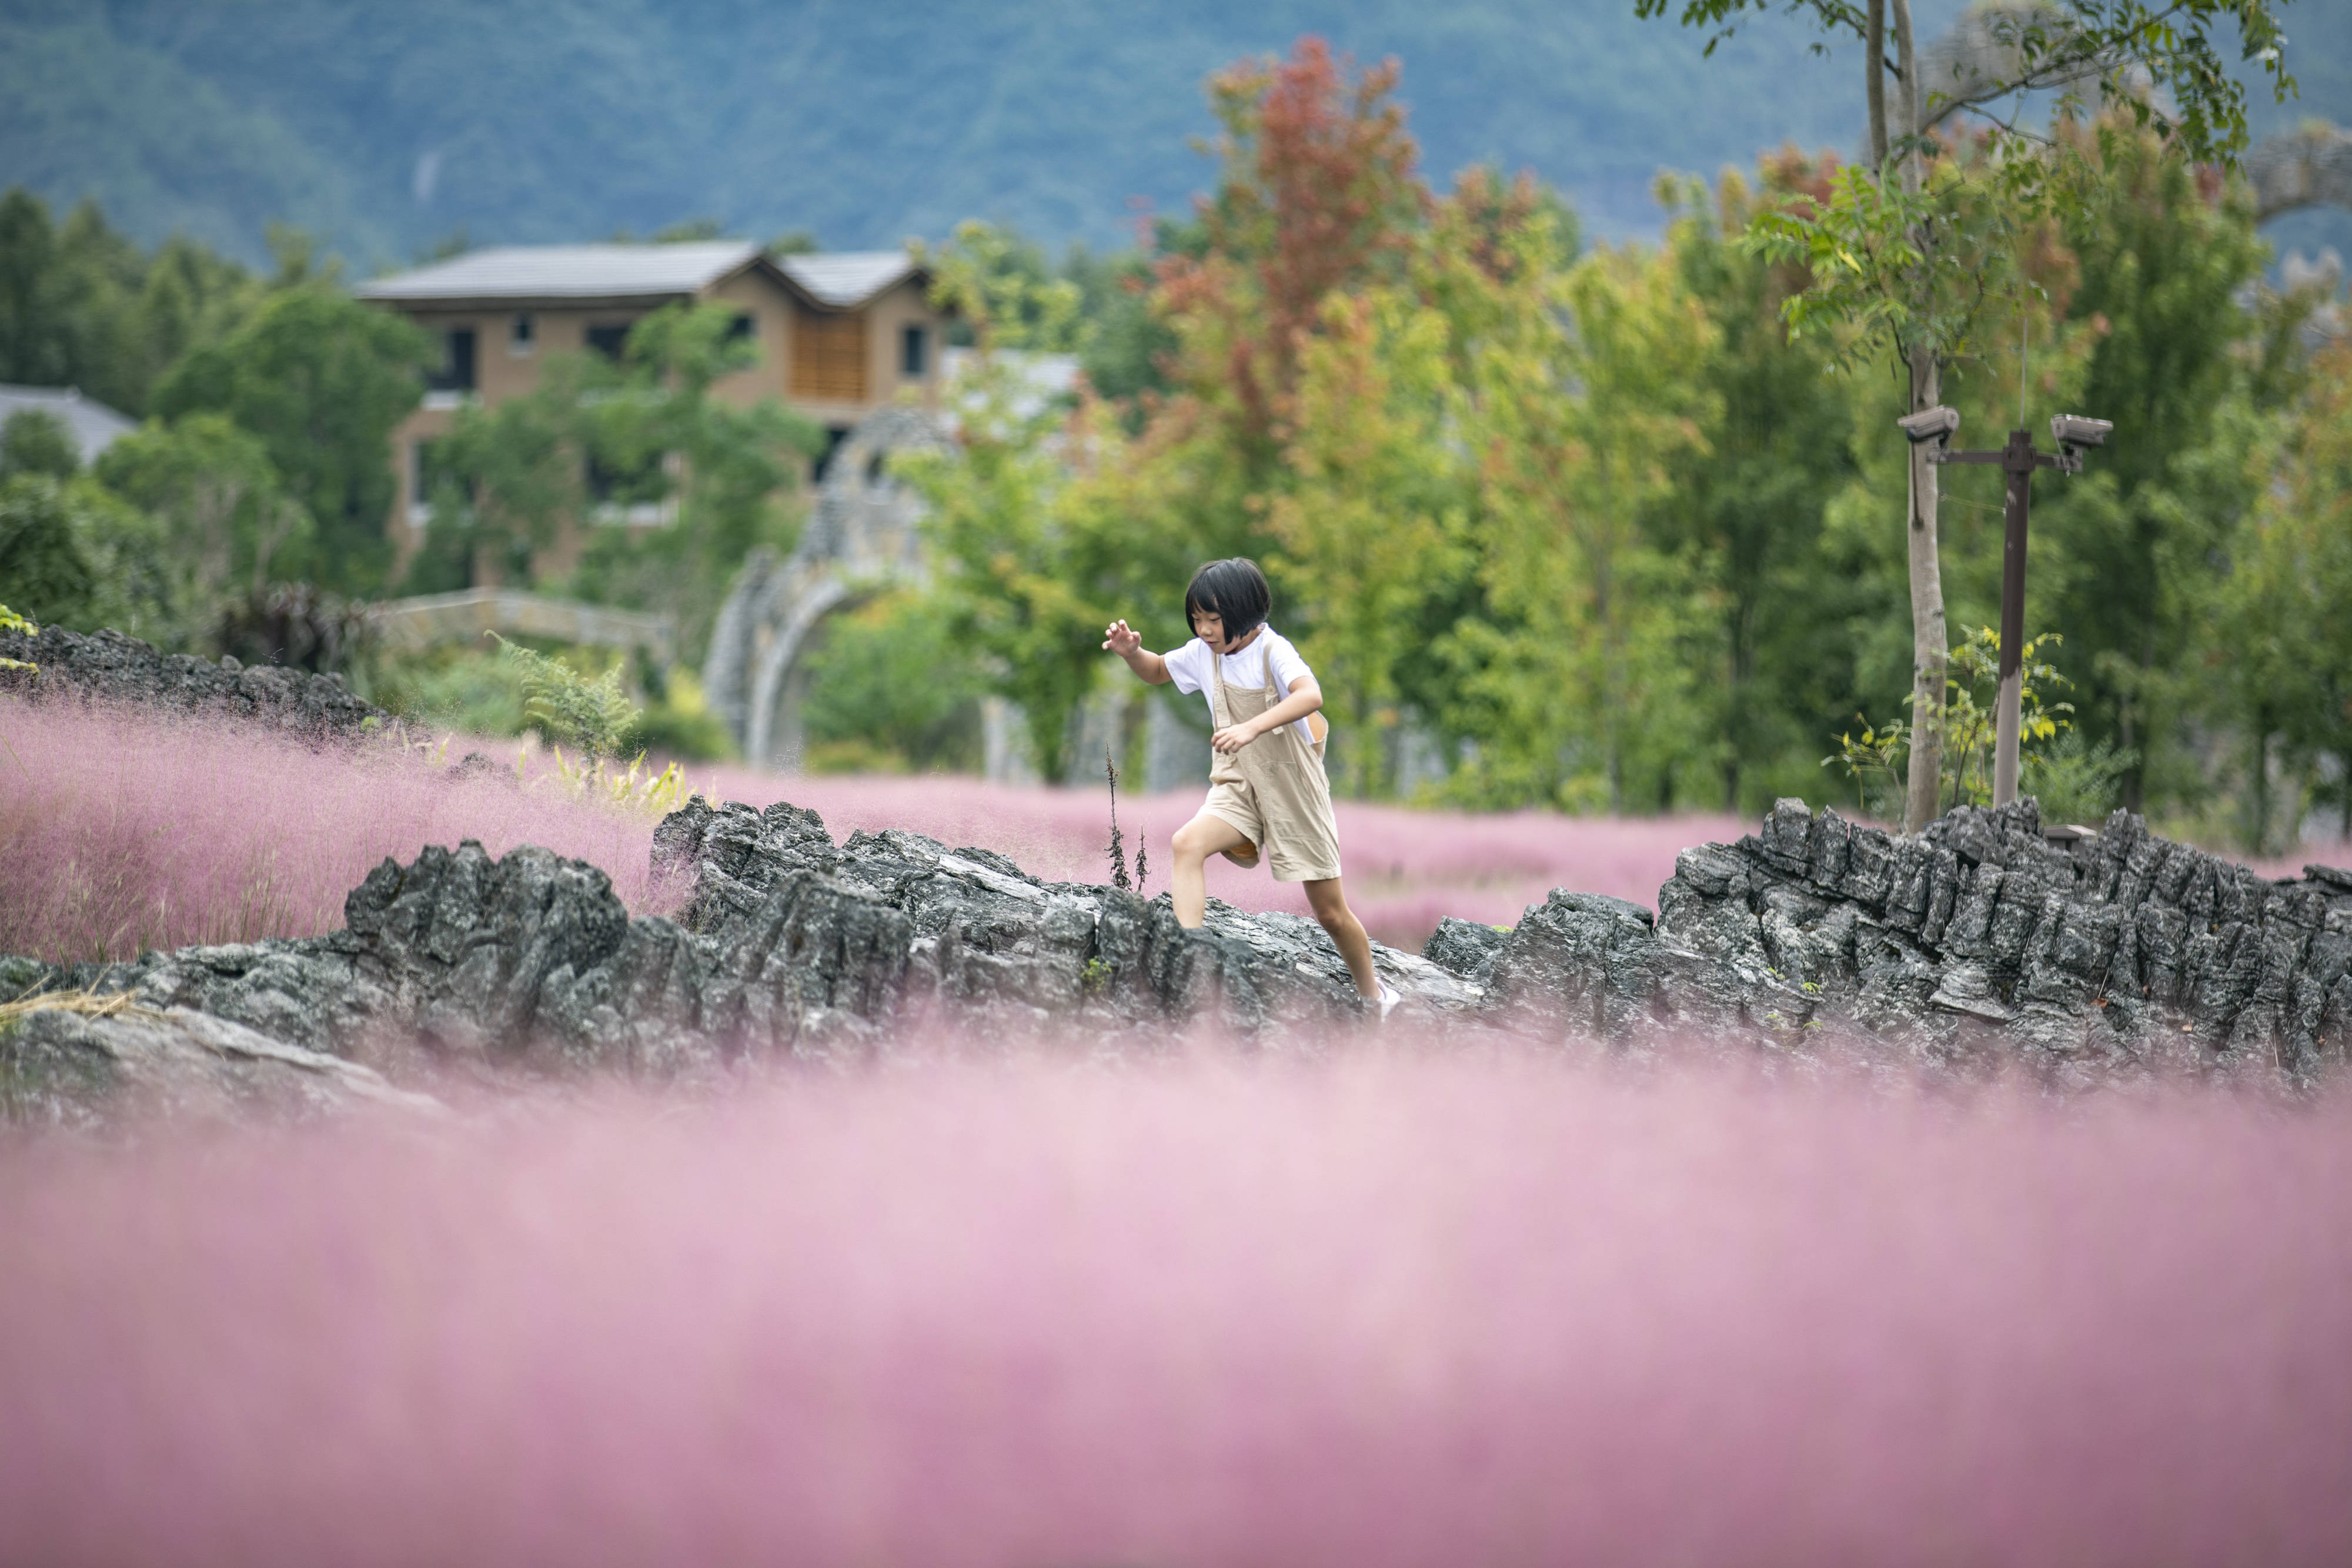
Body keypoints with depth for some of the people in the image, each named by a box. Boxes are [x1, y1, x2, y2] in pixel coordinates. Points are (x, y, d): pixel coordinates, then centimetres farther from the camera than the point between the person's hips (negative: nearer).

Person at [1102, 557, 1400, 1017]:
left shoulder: (1273, 650, -20)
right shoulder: (1204, 653, -1)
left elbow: (1311, 695, -40)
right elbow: (1158, 671, 20)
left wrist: (1252, 727, -55)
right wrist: (1131, 652, -4)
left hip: (1294, 791, -4)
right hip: (1237, 787, 4)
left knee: (1331, 911, 6)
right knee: (1188, 843, -28)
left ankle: (1374, 994, 32)